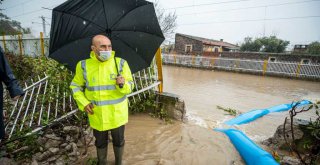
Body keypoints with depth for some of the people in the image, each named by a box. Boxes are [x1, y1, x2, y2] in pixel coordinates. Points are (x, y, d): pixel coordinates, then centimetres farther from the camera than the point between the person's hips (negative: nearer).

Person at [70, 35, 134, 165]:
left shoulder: (121, 63, -11)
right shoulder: (83, 65, -8)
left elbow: (129, 86, -8)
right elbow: (76, 86, 4)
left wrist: (123, 84, -30)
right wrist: (83, 103, -9)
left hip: (117, 113, 0)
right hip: (97, 115, 1)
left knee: (119, 141, 19)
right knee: (100, 142, 23)